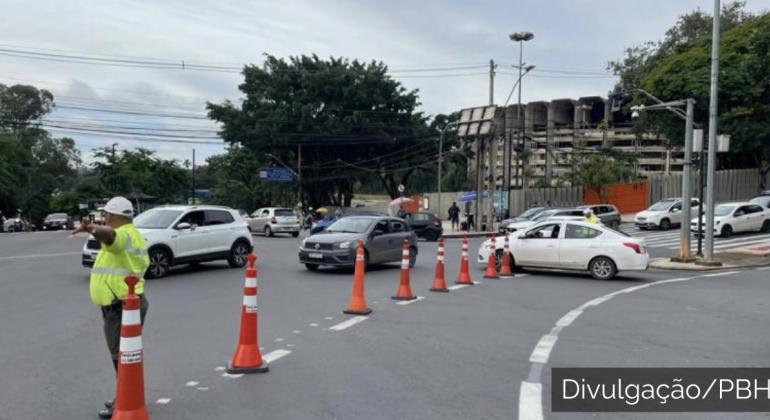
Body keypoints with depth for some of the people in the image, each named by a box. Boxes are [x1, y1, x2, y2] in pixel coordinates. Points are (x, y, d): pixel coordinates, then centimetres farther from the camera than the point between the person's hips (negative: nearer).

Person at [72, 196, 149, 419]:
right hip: (125, 304, 11)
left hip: (121, 307, -11)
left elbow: (109, 234, -42)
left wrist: (92, 228, -62)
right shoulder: (132, 234, 15)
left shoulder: (124, 234, -19)